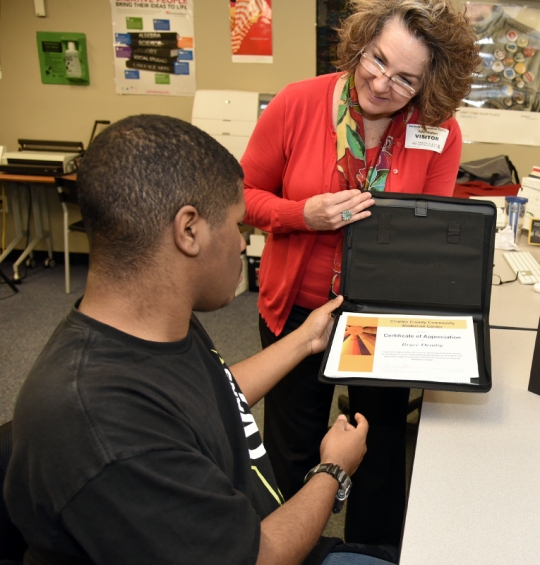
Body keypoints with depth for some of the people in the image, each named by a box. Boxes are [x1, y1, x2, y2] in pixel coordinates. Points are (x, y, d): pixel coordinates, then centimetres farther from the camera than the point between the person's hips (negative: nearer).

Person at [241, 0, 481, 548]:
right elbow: (245, 194, -6)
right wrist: (305, 215, -25)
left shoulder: (441, 134, -12)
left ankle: (374, 550, 49)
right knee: (293, 448, 18)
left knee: (383, 445, 20)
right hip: (298, 308, 0)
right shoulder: (297, 104, -15)